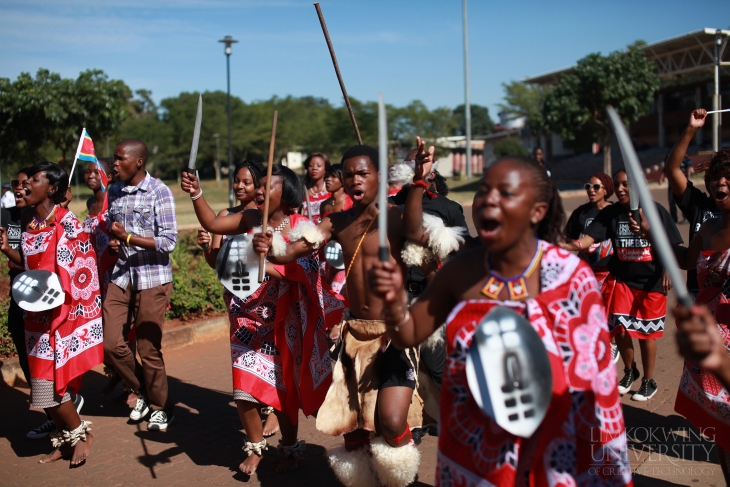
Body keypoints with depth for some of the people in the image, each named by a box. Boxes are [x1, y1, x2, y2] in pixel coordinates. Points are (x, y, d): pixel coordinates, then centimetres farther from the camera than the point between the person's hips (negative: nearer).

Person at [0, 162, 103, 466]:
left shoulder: (65, 223, -14)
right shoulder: (28, 221, 7)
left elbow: (80, 272, -14)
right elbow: (30, 263, 15)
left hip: (63, 315, -7)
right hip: (39, 316, 7)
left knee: (50, 383, -5)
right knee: (44, 384, 10)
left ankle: (81, 433, 16)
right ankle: (63, 440, 26)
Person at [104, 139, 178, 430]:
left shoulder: (159, 192, -9)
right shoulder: (114, 192, 8)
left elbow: (169, 241, -13)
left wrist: (127, 237, -17)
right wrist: (111, 240, -2)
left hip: (153, 278, -5)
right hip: (121, 275, 5)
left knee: (149, 349, 2)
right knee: (112, 344, 2)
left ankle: (161, 408, 22)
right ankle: (142, 392, 27)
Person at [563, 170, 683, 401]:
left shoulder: (655, 209, -10)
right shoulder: (609, 213, -4)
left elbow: (672, 245, -3)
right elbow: (587, 239, -14)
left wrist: (668, 271, -11)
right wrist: (563, 246, -30)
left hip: (651, 281, -2)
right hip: (622, 279, 2)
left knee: (647, 332, 6)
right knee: (620, 329, 1)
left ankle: (648, 381, 27)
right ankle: (629, 371, 30)